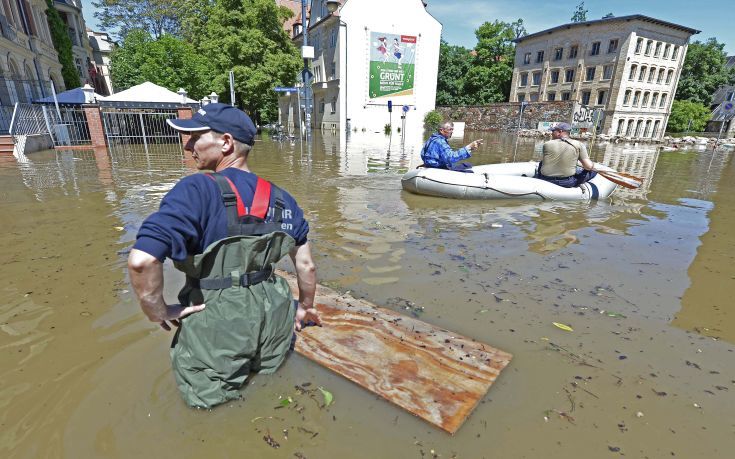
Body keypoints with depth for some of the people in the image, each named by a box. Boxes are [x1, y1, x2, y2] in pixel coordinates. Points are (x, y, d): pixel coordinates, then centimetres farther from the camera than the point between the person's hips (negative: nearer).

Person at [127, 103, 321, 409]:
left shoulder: (197, 190, -18)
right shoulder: (280, 198, 0)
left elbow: (141, 260, -28)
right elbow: (306, 265, 4)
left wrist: (158, 312, -10)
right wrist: (305, 307, 20)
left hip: (217, 324, -5)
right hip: (272, 317, 5)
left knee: (211, 405, 22)